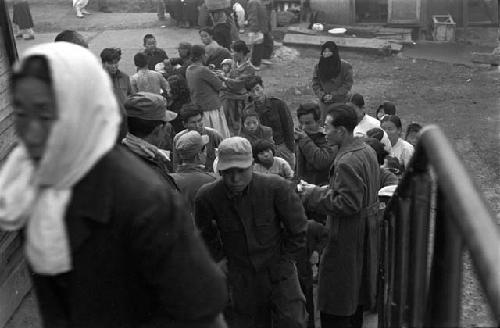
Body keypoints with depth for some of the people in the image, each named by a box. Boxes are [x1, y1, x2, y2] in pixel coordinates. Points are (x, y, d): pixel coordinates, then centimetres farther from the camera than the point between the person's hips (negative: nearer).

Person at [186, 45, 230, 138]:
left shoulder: (188, 70, 6)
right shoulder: (203, 70, -18)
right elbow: (219, 85, -14)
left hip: (197, 107, 8)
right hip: (212, 107, -8)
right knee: (222, 136, 0)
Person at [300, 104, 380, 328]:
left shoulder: (346, 162, -26)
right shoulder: (366, 150, 5)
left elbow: (348, 205, -27)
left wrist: (314, 195, -18)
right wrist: (320, 191, 8)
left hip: (348, 236, -10)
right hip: (366, 232, 10)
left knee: (334, 307, 1)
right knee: (356, 292, 25)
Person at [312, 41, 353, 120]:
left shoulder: (345, 66, -7)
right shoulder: (318, 66, 4)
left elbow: (347, 84, -6)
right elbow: (315, 84, 7)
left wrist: (333, 95, -13)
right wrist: (322, 95, -10)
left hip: (339, 102, -3)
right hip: (323, 103, 3)